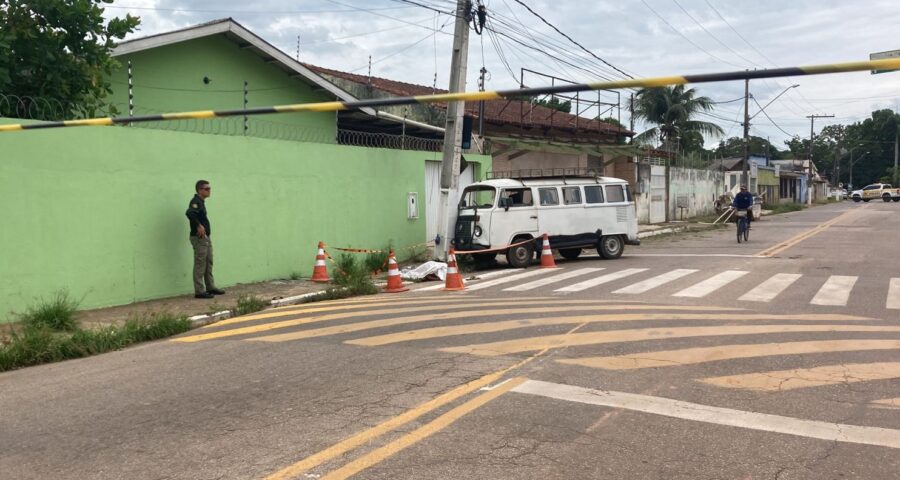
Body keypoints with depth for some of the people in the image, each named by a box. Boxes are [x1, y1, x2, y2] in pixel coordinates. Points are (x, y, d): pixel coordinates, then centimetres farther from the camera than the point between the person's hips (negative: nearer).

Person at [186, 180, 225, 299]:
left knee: (209, 263, 15)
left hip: (206, 237, 10)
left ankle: (210, 287, 23)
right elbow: (189, 213, -34)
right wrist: (198, 225, -29)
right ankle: (199, 291, -1)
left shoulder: (201, 202, 15)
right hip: (199, 238, -10)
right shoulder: (195, 202, -15)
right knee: (200, 265, -5)